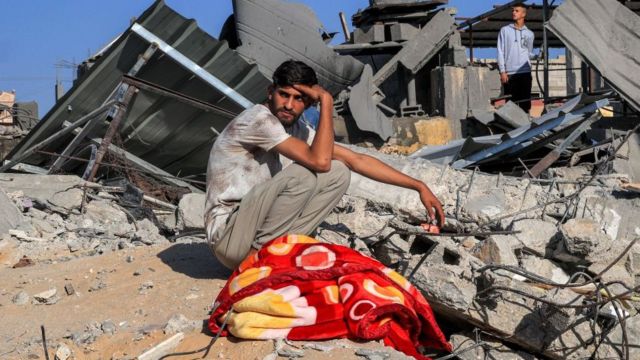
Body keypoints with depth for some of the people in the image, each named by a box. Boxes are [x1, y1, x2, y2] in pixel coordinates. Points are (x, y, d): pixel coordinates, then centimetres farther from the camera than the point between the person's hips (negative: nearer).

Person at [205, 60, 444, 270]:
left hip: (255, 225, 8)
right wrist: (327, 102, -20)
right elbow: (320, 161, -28)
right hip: (228, 238, -8)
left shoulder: (298, 130, 7)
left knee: (339, 173, -1)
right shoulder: (259, 118, -18)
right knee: (302, 174, -27)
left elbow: (356, 160, 9)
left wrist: (419, 186, 6)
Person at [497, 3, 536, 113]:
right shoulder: (505, 30, 7)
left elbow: (530, 54, 19)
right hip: (509, 73, -1)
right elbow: (500, 51, 2)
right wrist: (502, 71, -5)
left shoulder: (529, 34, 12)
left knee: (525, 103, 0)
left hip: (525, 72, 2)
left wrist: (538, 56, -1)